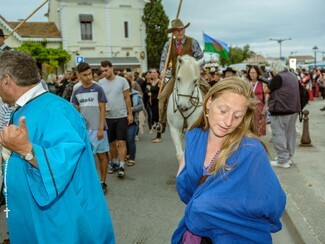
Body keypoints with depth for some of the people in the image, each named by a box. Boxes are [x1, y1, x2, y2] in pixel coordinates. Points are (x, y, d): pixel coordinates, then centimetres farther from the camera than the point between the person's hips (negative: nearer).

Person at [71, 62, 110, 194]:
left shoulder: (98, 89, -4)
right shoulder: (77, 92, 7)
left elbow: (102, 110, -6)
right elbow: (76, 112, 12)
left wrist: (101, 129, -12)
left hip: (97, 128, -3)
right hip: (84, 129, 3)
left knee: (102, 155, 4)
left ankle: (102, 183, 15)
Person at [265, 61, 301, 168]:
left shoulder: (278, 77, -16)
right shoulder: (293, 76, 13)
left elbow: (267, 90, -6)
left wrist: (268, 84, 12)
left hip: (281, 111, -9)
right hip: (293, 109, 9)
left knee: (279, 135, -2)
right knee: (290, 134, 14)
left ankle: (283, 160, -1)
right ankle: (288, 157, 23)